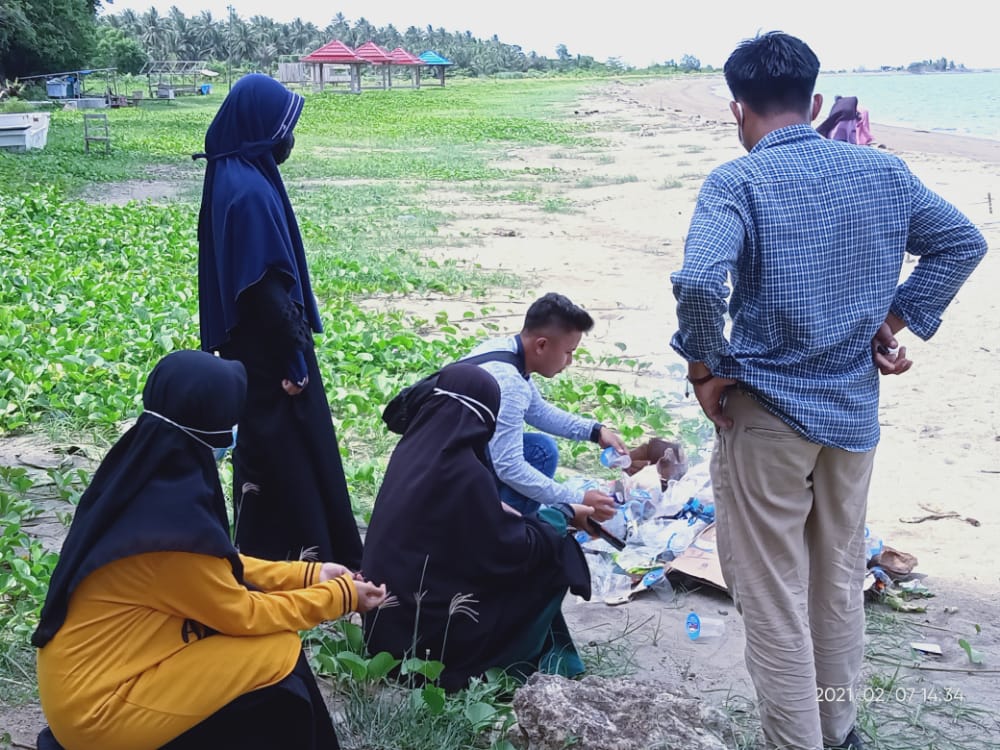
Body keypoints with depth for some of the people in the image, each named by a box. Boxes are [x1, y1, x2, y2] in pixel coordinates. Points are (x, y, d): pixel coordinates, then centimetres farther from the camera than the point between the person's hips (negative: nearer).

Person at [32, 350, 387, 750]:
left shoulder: (141, 474, -2)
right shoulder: (172, 517, -28)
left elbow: (214, 563, 10)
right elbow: (242, 614, -14)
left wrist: (307, 574, 9)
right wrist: (338, 595, -3)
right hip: (99, 705, -8)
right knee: (279, 658, -7)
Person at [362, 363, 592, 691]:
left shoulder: (413, 449, 0)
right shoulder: (465, 472, -22)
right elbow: (513, 549, -12)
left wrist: (503, 514, 23)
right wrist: (563, 514, 2)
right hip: (427, 622, -8)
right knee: (550, 559, 3)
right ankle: (507, 665, 11)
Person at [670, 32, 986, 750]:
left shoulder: (737, 182, -15)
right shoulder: (884, 171, 3)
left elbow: (700, 283, -31)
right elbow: (962, 242, 13)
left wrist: (704, 368, -15)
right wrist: (894, 323, 10)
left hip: (766, 413, -6)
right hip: (857, 409, 6)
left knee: (773, 597, 6)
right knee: (841, 582, 21)